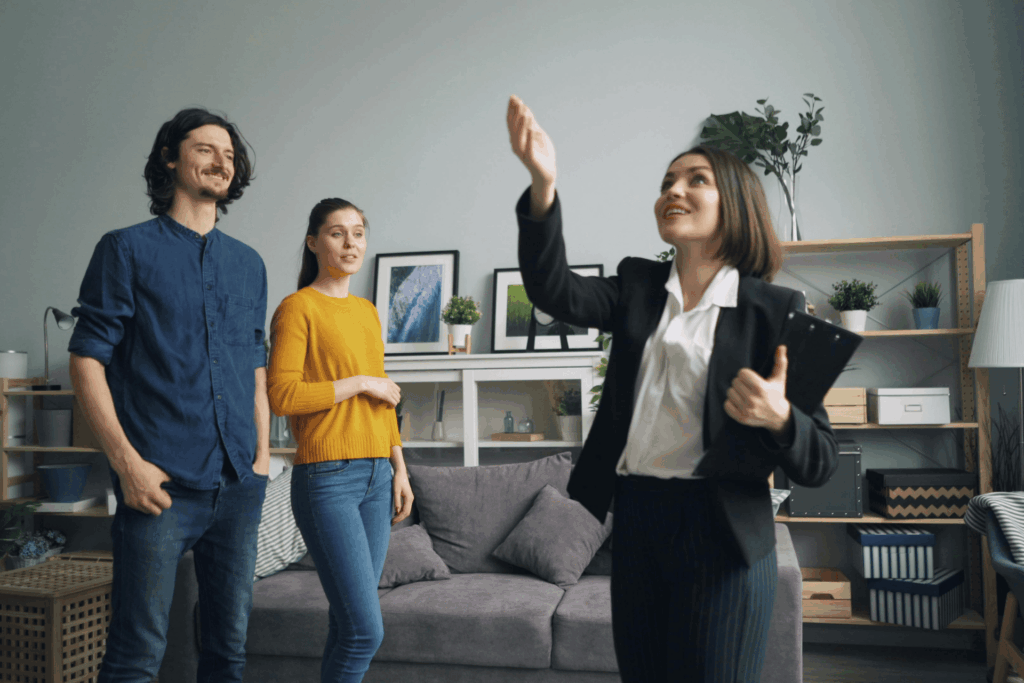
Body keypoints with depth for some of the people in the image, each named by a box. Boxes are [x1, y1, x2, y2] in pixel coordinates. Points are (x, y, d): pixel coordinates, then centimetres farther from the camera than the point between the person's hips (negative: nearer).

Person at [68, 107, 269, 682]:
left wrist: (263, 453, 10)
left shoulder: (248, 263, 15)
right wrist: (128, 461, -12)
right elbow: (87, 358, -3)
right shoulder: (128, 250, 1)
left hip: (240, 484, 5)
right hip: (163, 482, -4)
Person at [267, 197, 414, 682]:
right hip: (327, 478, -7)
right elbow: (281, 395, -14)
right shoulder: (298, 307, -5)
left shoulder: (367, 310, 17)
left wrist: (399, 470, 15)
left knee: (349, 622, 10)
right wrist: (360, 383, -10)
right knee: (365, 630, -9)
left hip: (376, 477, 7)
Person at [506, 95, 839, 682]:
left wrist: (778, 418, -28)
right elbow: (555, 292, -13)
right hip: (634, 519, 5)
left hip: (719, 532, -4)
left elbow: (820, 464, -6)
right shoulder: (638, 286, 7)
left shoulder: (774, 310, -5)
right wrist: (543, 185, -26)